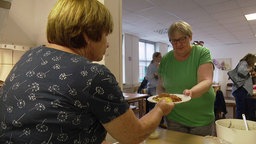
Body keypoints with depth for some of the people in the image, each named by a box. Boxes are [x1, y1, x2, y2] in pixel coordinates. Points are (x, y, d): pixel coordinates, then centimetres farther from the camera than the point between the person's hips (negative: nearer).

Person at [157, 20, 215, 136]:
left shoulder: (202, 53, -10)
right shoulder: (166, 59, -2)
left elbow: (206, 81, -21)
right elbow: (160, 87, 5)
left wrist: (190, 92, -41)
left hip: (201, 118, -1)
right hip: (174, 117, 2)